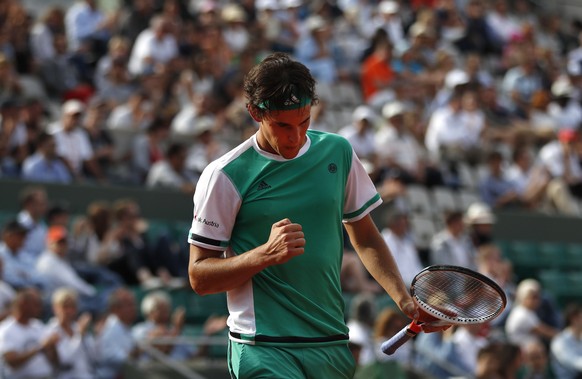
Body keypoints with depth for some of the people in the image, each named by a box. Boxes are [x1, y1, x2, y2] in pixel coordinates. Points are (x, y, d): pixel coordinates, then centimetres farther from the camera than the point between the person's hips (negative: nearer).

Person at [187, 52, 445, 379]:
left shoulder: (339, 152, 9)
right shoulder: (225, 176, -5)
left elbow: (366, 239, 18)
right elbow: (199, 277, -4)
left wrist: (404, 300, 5)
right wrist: (266, 254, -18)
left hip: (334, 346, 5)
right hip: (265, 349, -5)